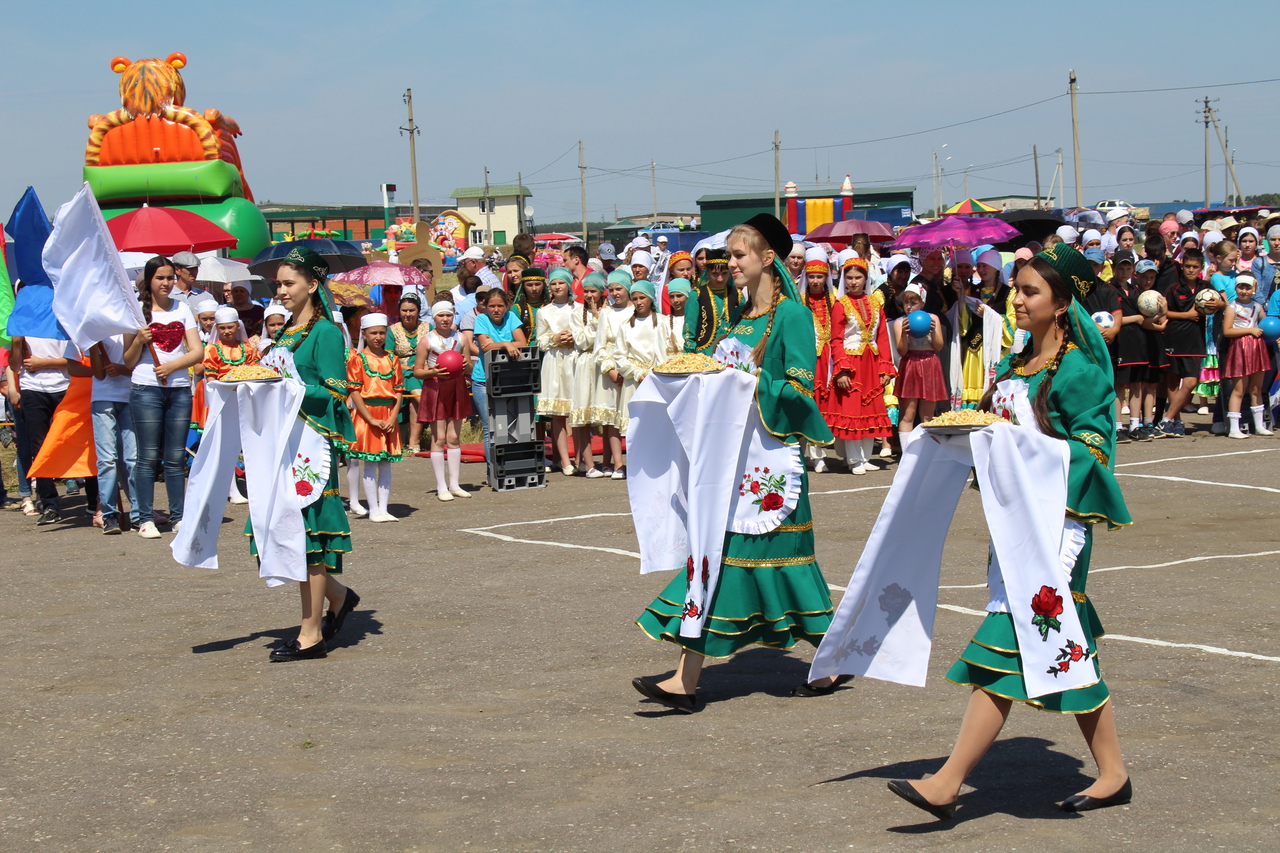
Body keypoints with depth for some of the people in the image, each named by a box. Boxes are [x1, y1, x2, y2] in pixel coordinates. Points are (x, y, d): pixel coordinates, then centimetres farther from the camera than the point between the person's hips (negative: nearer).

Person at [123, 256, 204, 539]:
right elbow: (128, 361, 5)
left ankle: (178, 517, 9)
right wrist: (139, 341, -14)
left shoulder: (182, 310, 12)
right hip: (146, 389, -3)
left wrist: (172, 366, -10)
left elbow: (197, 351, 5)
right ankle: (145, 519, 0)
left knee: (176, 457, 4)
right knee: (148, 457, -3)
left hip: (180, 390, 3)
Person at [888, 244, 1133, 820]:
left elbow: (1093, 447, -12)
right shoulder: (1013, 367, 15)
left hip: (1057, 520, -9)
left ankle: (948, 783, -13)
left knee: (1007, 643, -11)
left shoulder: (1077, 371, -9)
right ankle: (1113, 775, 20)